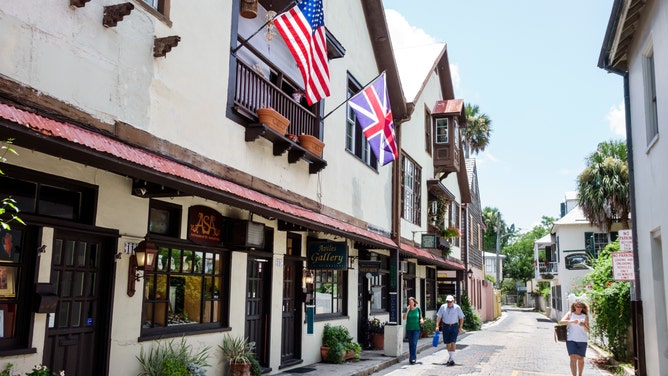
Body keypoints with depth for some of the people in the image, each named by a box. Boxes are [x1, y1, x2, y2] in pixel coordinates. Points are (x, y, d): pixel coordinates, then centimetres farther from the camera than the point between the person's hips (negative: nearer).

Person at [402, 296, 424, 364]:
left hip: (416, 329, -2)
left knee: (414, 343, -12)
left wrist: (421, 320, -10)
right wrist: (407, 310, -18)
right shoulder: (406, 309, -1)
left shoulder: (418, 309, -1)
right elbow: (404, 318, -11)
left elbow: (421, 317, 12)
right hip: (409, 329, 2)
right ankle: (412, 357, 19)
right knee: (410, 344, 7)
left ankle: (413, 358, -10)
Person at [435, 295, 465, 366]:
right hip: (445, 326, 3)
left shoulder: (457, 307, -5)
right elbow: (439, 317, 1)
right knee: (447, 343, 7)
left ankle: (452, 359, -14)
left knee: (453, 342, -12)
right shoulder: (443, 307, -1)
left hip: (454, 326, -2)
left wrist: (460, 327, -2)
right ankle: (450, 357, 23)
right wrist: (437, 326, -7)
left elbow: (461, 318, 2)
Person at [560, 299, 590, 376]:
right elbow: (561, 321, -12)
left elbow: (587, 330, 1)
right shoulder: (570, 314, 3)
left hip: (582, 340, 1)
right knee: (573, 358, -10)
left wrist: (584, 325, -20)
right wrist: (572, 321, -26)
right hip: (571, 340, -1)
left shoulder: (585, 316, 4)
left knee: (580, 358, 9)